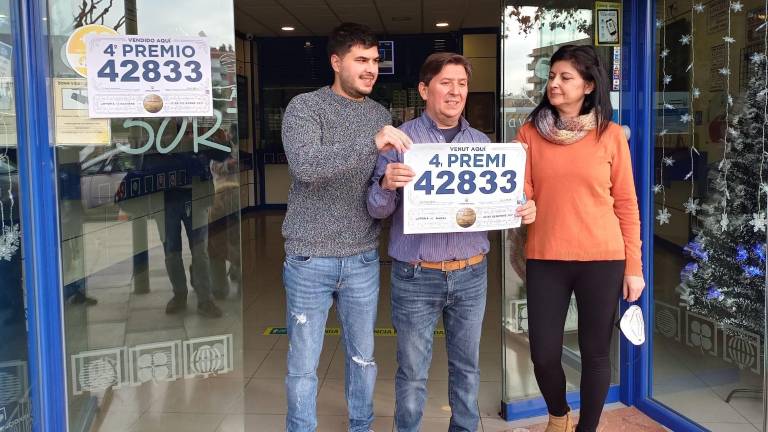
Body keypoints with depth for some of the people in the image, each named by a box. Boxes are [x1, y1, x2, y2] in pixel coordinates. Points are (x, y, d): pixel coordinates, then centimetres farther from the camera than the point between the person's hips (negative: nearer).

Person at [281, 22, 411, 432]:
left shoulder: (381, 115, 9)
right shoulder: (305, 106, -6)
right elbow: (304, 166, -24)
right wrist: (371, 142, -31)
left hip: (363, 259, 4)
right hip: (310, 259, -4)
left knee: (363, 356, 16)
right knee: (303, 363, 7)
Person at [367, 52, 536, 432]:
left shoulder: (481, 142, 7)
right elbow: (378, 209, -8)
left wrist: (523, 210, -11)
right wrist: (386, 184, -29)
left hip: (471, 273, 4)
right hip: (417, 276, -3)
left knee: (467, 365, 17)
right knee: (413, 371, 8)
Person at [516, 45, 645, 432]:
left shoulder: (611, 135, 2)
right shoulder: (531, 132, 4)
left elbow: (626, 204, 3)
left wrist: (633, 266, 1)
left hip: (603, 259, -1)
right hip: (545, 259, 1)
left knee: (595, 353, 7)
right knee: (543, 354, 4)